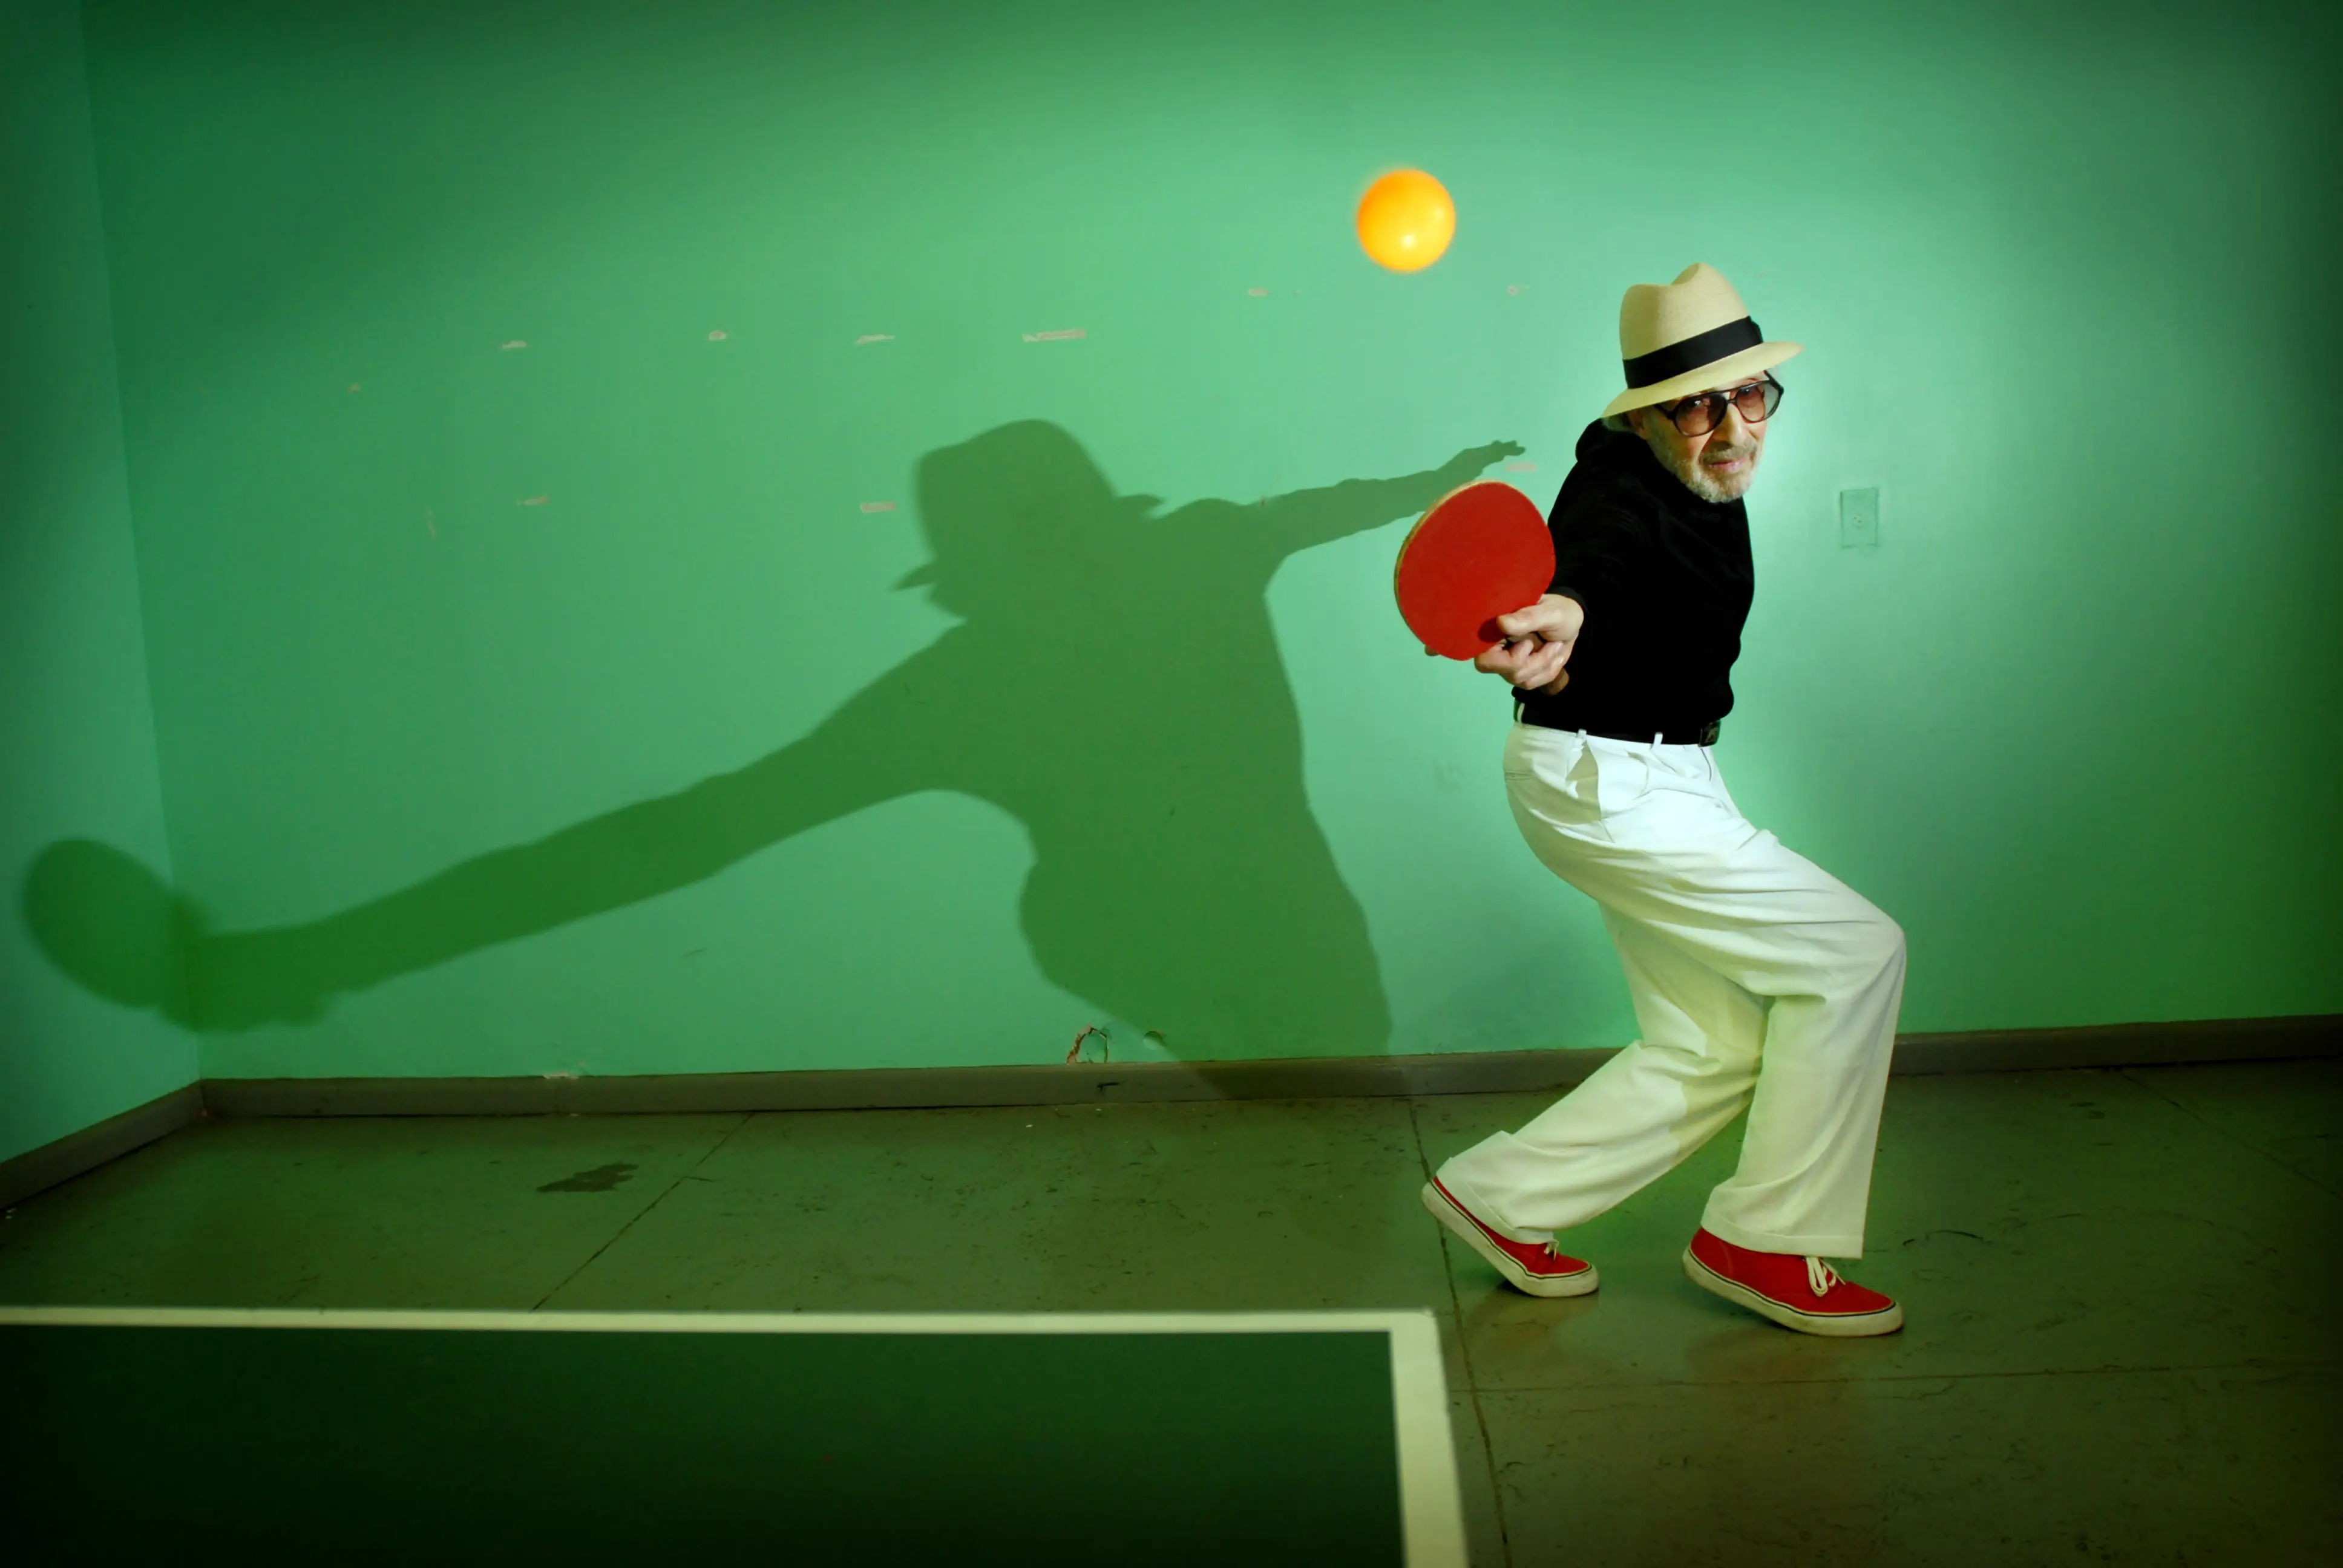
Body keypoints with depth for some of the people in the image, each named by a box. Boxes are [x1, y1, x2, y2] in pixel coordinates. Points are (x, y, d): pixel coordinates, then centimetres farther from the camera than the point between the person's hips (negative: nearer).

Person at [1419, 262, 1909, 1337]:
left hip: (1657, 782, 10)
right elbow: (1582, 559, -48)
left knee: (1714, 1050, 12)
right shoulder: (1618, 494, -24)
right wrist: (1556, 618, -71)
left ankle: (1500, 1197, 18)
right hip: (1606, 787, -10)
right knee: (1853, 953, -8)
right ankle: (1766, 1241, 4)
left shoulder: (1697, 475, 4)